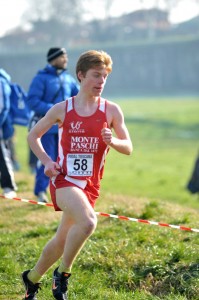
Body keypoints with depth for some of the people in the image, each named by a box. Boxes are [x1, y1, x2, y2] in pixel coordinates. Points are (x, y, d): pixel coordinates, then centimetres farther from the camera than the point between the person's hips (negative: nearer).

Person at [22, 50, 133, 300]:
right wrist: (46, 161, -3)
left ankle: (32, 278, 37)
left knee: (63, 239, 12)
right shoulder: (62, 109, -2)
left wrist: (113, 141, -18)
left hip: (90, 184, 4)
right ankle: (63, 272, -11)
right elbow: (33, 136, 11)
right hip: (64, 179, -3)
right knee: (88, 221, -31)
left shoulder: (111, 111, 0)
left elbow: (128, 148, 4)